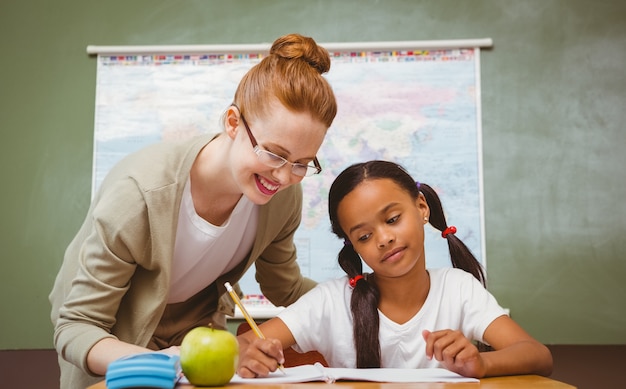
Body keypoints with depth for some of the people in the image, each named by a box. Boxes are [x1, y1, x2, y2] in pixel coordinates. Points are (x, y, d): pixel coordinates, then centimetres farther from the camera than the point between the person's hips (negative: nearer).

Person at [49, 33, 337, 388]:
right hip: (115, 344, -1)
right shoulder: (140, 192, -32)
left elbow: (286, 288, -2)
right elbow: (76, 328, -26)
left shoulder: (283, 195, -18)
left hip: (196, 330, 2)